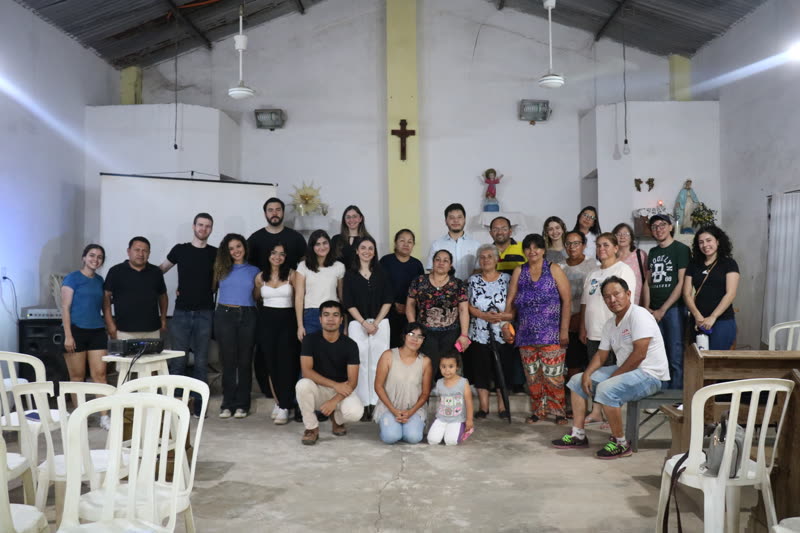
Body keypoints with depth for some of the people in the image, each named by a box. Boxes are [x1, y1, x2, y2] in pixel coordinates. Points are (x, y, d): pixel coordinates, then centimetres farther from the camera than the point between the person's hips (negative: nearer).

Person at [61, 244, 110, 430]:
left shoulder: (100, 280, 13)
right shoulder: (72, 278, -3)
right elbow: (65, 307, -7)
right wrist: (68, 336, -13)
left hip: (97, 332, 4)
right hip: (77, 331, -4)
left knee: (100, 374, -1)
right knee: (77, 377, 4)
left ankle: (104, 417, 0)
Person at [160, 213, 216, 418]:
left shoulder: (216, 253, 5)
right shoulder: (180, 250, 4)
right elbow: (160, 270, 16)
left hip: (204, 314, 0)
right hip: (181, 313, 0)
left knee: (201, 361, 3)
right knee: (178, 360, 1)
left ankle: (198, 404, 11)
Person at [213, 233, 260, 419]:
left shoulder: (254, 271, 11)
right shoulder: (221, 268, 10)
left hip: (247, 317, 0)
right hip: (225, 315, 0)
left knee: (245, 361, 2)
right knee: (228, 361, 1)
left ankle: (242, 404, 9)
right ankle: (227, 404, 8)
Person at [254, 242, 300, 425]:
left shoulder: (291, 275, -2)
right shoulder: (260, 277, 7)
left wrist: (299, 322, -1)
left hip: (287, 320, -3)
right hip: (267, 320, 3)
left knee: (286, 364, -6)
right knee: (271, 363, 6)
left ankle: (284, 407, -3)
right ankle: (278, 402, 20)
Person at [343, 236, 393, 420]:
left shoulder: (381, 273, 9)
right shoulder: (350, 275, 5)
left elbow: (388, 300, 4)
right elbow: (348, 303, 0)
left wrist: (376, 322, -7)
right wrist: (364, 323, -9)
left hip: (380, 323, 1)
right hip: (357, 323, -1)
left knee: (378, 363, -1)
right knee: (360, 364, -2)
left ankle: (377, 403, 5)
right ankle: (363, 404, 3)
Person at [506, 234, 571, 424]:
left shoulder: (554, 270, 0)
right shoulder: (519, 272, 9)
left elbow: (566, 301, -4)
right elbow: (511, 300, 8)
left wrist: (564, 330, -10)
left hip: (551, 334, -3)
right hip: (526, 335, 3)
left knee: (553, 375, -4)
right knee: (532, 376, 9)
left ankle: (559, 411, 13)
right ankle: (538, 410, 23)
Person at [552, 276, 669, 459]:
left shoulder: (639, 315, -18)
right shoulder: (610, 324, 10)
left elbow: (639, 354, -25)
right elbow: (601, 355, 14)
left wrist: (614, 376, -18)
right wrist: (587, 374, -4)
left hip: (649, 374, -10)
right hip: (624, 371, 10)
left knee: (606, 389, -33)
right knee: (576, 381, 9)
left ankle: (620, 444, -16)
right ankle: (578, 435, 10)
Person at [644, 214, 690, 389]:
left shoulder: (681, 249, -3)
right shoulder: (652, 252, 15)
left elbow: (682, 283, -8)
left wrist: (662, 310, -10)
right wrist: (647, 308, 3)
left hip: (674, 309, -5)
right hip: (654, 312, 5)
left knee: (676, 357, -4)